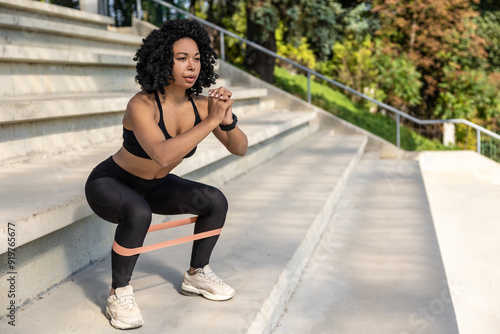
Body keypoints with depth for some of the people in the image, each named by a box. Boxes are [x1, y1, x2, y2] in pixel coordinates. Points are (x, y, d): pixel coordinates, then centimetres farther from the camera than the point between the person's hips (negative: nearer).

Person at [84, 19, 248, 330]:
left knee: (216, 201, -11)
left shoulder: (200, 104, -14)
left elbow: (240, 148, -14)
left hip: (153, 186, 6)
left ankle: (196, 275, 9)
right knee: (138, 213, -38)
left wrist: (227, 120, -35)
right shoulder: (142, 105, -32)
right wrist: (211, 121, -46)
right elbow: (163, 154, -48)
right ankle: (120, 293, -15)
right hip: (109, 184, -6)